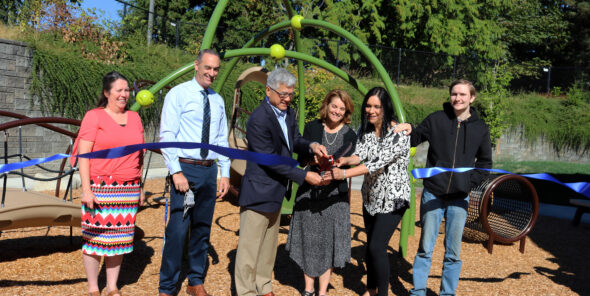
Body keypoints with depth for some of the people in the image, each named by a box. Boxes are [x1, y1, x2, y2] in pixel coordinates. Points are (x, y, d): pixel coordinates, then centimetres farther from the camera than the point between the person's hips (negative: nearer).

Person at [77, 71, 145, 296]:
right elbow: (83, 155, -6)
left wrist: (140, 188, 15)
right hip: (100, 188, -4)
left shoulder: (134, 117, 14)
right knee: (95, 237, 1)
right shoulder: (94, 116, -1)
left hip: (128, 189, 4)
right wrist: (86, 189, -13)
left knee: (120, 239, 8)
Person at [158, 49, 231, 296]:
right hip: (185, 168, -5)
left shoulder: (217, 100, 12)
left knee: (202, 228, 12)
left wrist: (225, 173, 9)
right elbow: (167, 135, -9)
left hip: (209, 170, 6)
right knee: (178, 229, -7)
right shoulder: (178, 94, -4)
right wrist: (176, 173, -16)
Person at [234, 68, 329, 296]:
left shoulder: (288, 113, 4)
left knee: (269, 244, 20)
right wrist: (304, 176, -21)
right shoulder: (258, 120, -23)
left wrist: (310, 146, -7)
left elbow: (294, 140, 16)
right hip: (258, 192, -9)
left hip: (276, 191, 9)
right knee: (250, 246, 3)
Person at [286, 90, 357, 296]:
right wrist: (311, 157, -24)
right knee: (309, 240, 8)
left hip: (334, 194, 0)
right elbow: (301, 159, -2)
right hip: (308, 193, 1)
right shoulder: (312, 128, 2)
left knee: (329, 241, 4)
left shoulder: (349, 135, 1)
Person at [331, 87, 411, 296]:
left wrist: (345, 173, -37)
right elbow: (360, 154, -9)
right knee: (370, 244, 16)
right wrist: (346, 160, -33)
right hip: (371, 196, 7)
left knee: (377, 247, -11)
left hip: (392, 198, -7)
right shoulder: (365, 130, 1)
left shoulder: (399, 133, -21)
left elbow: (379, 162, -30)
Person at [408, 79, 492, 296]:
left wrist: (470, 181, -3)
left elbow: (485, 162, 11)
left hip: (459, 197, 1)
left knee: (453, 252, 8)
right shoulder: (436, 119, -1)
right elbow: (412, 140, 4)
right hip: (433, 194, -1)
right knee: (425, 248, 6)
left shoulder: (480, 128, 4)